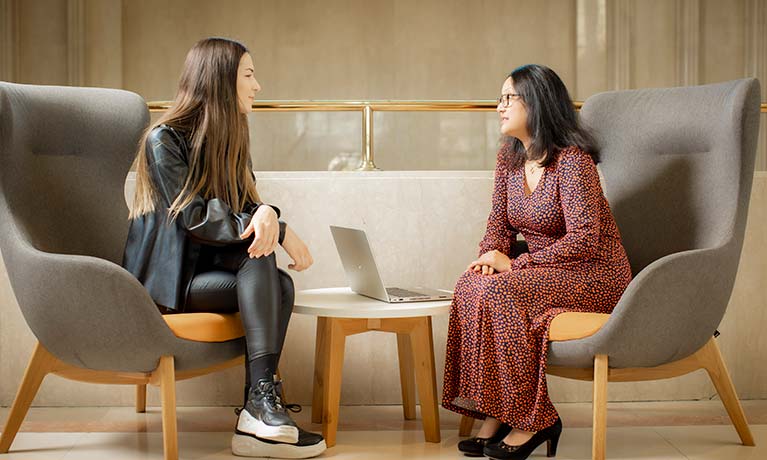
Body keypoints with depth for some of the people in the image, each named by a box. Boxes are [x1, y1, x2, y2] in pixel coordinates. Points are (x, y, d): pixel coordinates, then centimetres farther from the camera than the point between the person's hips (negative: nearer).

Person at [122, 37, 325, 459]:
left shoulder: (231, 141, 14)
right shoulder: (165, 139, -10)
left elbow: (246, 210, 5)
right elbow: (194, 218, -18)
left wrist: (266, 214, -22)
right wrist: (281, 232, -21)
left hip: (206, 266, 6)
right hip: (167, 277, -6)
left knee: (280, 285, -24)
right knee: (260, 261, -29)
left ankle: (256, 419, -32)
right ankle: (263, 397, -34)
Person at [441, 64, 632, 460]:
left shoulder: (572, 160, -18)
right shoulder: (509, 157, 7)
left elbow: (584, 240, -23)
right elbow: (498, 226, 11)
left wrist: (515, 264, -22)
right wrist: (489, 256, -12)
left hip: (595, 276, -7)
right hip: (546, 273, 7)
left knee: (499, 291, -29)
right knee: (471, 284, -19)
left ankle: (533, 420, -19)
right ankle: (495, 416, -15)